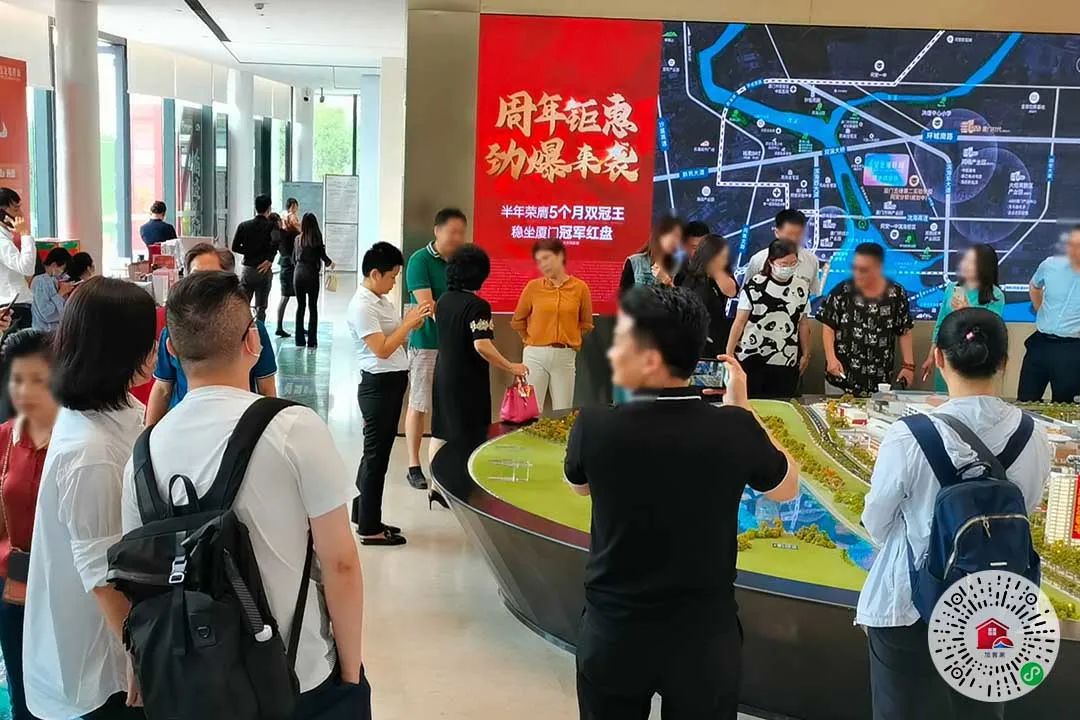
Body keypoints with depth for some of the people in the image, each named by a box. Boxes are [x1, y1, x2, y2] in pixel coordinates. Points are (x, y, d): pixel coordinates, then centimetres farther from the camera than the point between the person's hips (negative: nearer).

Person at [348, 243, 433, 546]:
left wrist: (411, 323, 0)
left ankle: (363, 513, 30)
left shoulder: (382, 300, 11)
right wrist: (409, 321, -19)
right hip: (378, 385, -9)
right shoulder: (362, 307, -18)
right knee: (376, 454, 0)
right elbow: (382, 350, -24)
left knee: (379, 451, 17)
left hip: (393, 382, 9)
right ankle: (370, 528, 10)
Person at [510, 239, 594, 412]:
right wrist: (533, 341, 11)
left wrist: (569, 340, 6)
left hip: (565, 357, 1)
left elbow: (586, 324, 11)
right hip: (535, 355, 0)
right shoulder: (533, 286, -1)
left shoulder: (580, 287, 0)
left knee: (563, 413, 7)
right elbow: (517, 321, 10)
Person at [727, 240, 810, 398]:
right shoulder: (754, 285, -6)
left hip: (787, 363, 3)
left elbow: (802, 323, 14)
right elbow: (740, 322, -4)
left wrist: (805, 354, 14)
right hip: (751, 359, -3)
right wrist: (729, 354, -7)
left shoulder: (802, 287, 5)